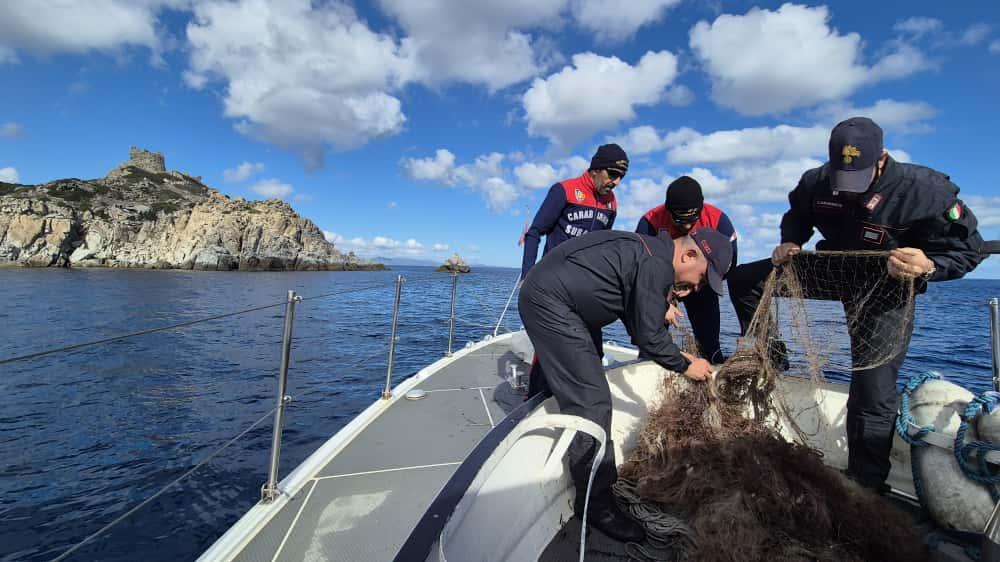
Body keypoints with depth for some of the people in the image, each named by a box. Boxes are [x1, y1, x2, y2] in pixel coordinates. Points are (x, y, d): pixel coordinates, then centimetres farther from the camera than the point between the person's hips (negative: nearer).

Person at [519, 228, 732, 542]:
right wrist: (685, 366, 0)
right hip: (550, 304, -11)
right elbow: (649, 337, -15)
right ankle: (597, 503, 1)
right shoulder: (656, 265, -19)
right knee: (592, 401, -9)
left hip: (542, 295, 11)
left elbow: (638, 325, 18)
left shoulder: (649, 251, 12)